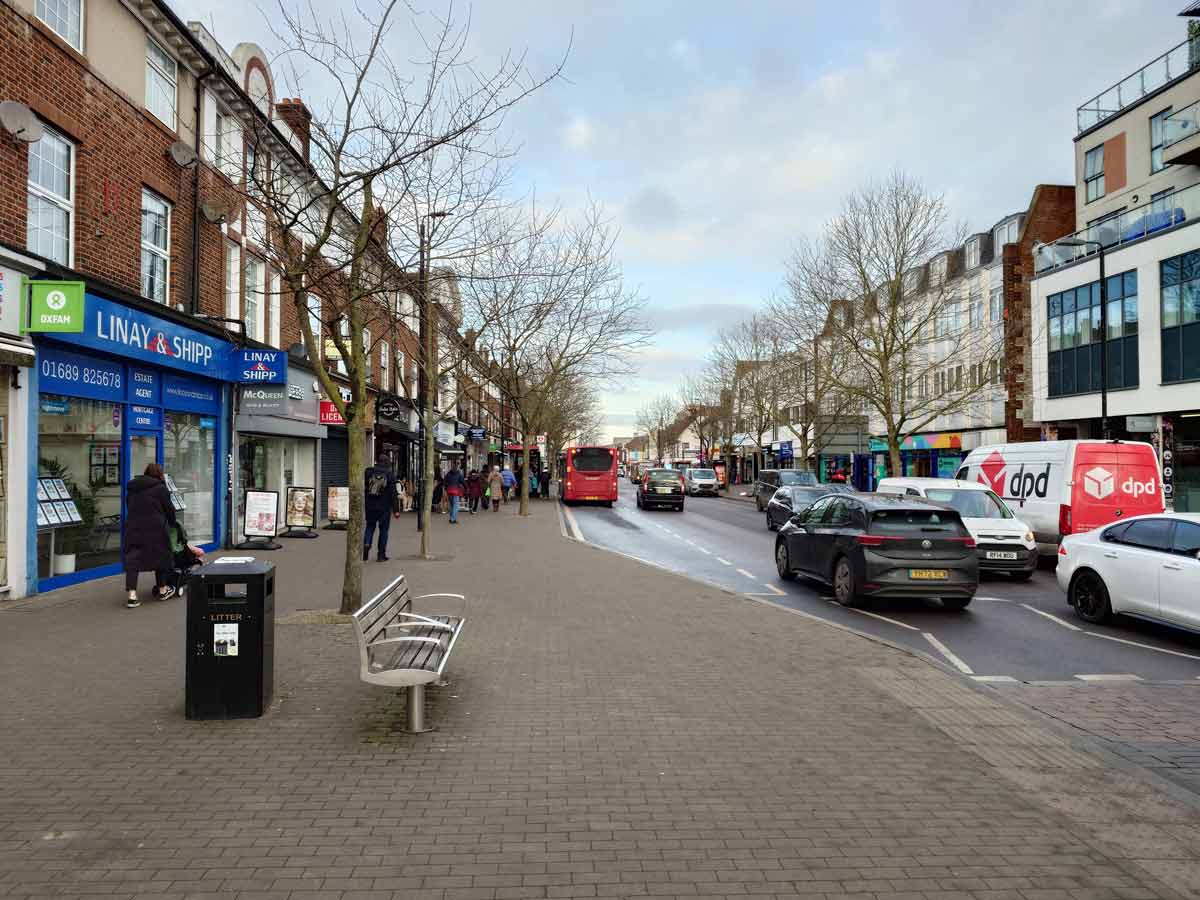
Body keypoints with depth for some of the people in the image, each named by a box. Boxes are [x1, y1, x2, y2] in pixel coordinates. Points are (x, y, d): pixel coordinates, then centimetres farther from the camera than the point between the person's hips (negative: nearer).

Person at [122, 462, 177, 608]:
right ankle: (162, 590, 26)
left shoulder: (131, 488, 15)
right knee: (160, 556, 13)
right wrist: (172, 522, 21)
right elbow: (169, 509, 3)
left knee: (132, 559, 3)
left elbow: (130, 508, 17)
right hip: (155, 530, -4)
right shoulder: (160, 488, -2)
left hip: (133, 528, 4)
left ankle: (131, 594, -10)